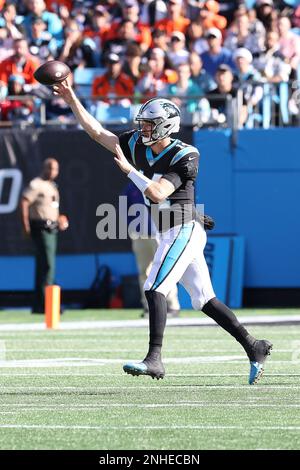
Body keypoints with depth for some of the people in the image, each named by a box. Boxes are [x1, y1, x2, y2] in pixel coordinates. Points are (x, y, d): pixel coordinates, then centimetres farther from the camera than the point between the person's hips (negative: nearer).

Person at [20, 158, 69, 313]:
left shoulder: (53, 186, 19)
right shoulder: (36, 185, -9)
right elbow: (24, 203, -17)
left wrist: (59, 220, 14)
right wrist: (26, 226, -22)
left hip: (52, 229, 9)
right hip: (41, 229, -9)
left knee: (43, 266, 11)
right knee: (47, 264, -15)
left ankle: (38, 305, 15)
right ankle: (45, 303, -16)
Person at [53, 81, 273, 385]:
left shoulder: (184, 157, -15)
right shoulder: (137, 145, 8)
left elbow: (158, 193, -25)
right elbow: (98, 133, 10)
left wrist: (129, 170, -20)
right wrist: (73, 101, 4)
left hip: (184, 231, -8)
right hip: (173, 234, 9)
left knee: (154, 289, -19)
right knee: (204, 300, 9)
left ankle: (154, 360, -23)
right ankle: (254, 348, 14)